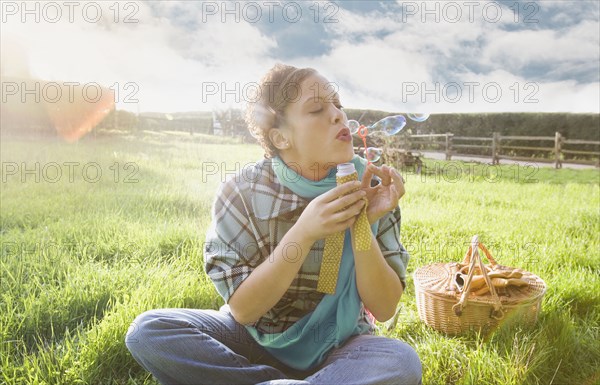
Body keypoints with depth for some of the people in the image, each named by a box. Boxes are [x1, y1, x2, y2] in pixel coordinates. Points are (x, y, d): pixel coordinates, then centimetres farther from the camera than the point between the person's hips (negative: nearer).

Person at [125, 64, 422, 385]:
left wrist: (362, 226, -28)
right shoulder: (242, 193, -14)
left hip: (338, 346, 0)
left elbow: (385, 308, -11)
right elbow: (242, 309, -17)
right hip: (257, 338, 1)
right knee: (148, 331, -22)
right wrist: (303, 233, -30)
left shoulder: (370, 187, -11)